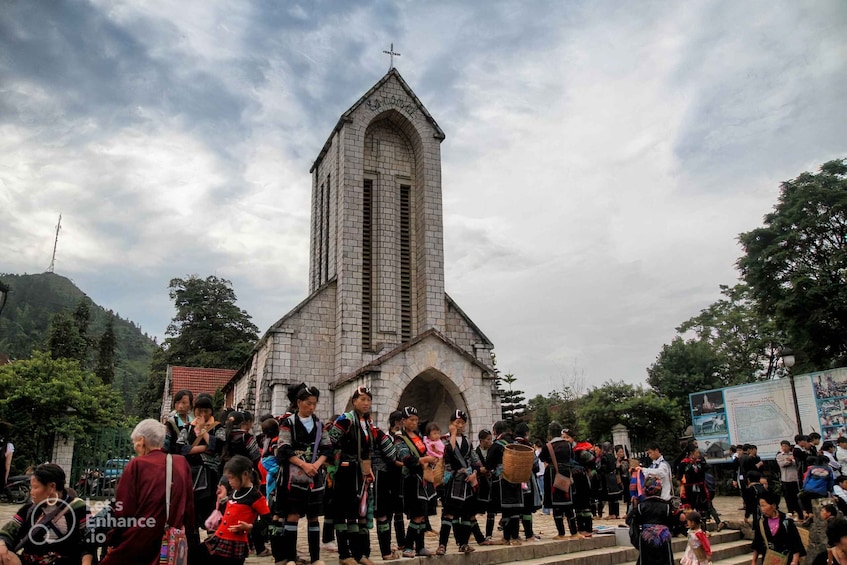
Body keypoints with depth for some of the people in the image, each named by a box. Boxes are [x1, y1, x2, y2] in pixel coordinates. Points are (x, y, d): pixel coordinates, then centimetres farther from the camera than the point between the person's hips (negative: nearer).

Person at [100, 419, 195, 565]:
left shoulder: (137, 464, -7)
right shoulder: (182, 463, 5)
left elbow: (123, 509, -9)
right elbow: (189, 505, 8)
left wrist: (112, 540, 5)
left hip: (139, 542, -4)